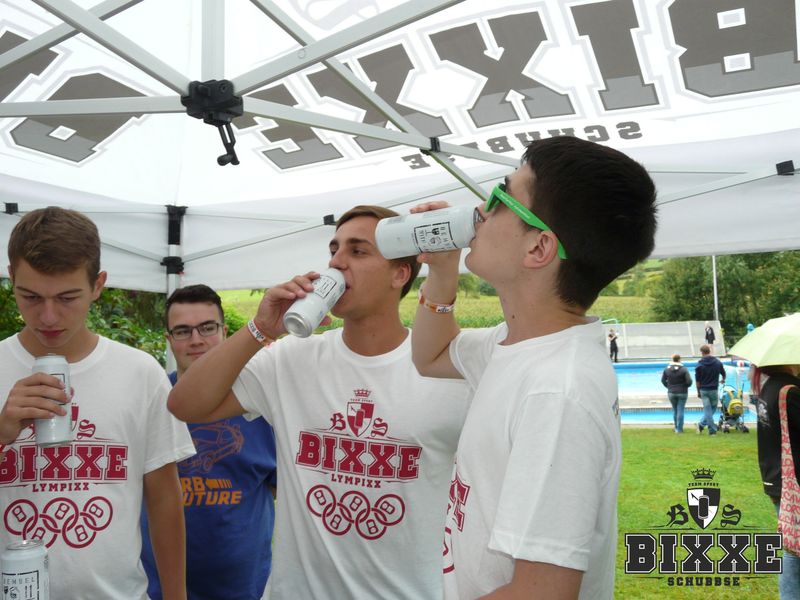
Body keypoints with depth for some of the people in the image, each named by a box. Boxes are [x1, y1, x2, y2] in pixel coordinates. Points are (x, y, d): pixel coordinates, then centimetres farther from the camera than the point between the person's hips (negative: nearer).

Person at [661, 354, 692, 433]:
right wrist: (685, 386, 5)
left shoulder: (667, 369, -1)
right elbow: (689, 381, -14)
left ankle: (676, 428, 22)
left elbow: (663, 380, 5)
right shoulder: (684, 369, -12)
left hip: (671, 393, 3)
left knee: (675, 410, 15)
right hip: (682, 393, -3)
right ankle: (679, 429, 2)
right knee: (680, 410, 2)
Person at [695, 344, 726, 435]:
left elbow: (697, 380, -4)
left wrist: (698, 392, 7)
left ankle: (712, 430, 5)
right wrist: (723, 380, 39)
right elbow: (723, 374, 16)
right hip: (714, 389, 0)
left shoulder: (699, 364, -6)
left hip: (703, 390, 0)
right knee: (713, 408, 13)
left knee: (707, 410, 5)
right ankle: (702, 424, 4)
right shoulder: (718, 362, -1)